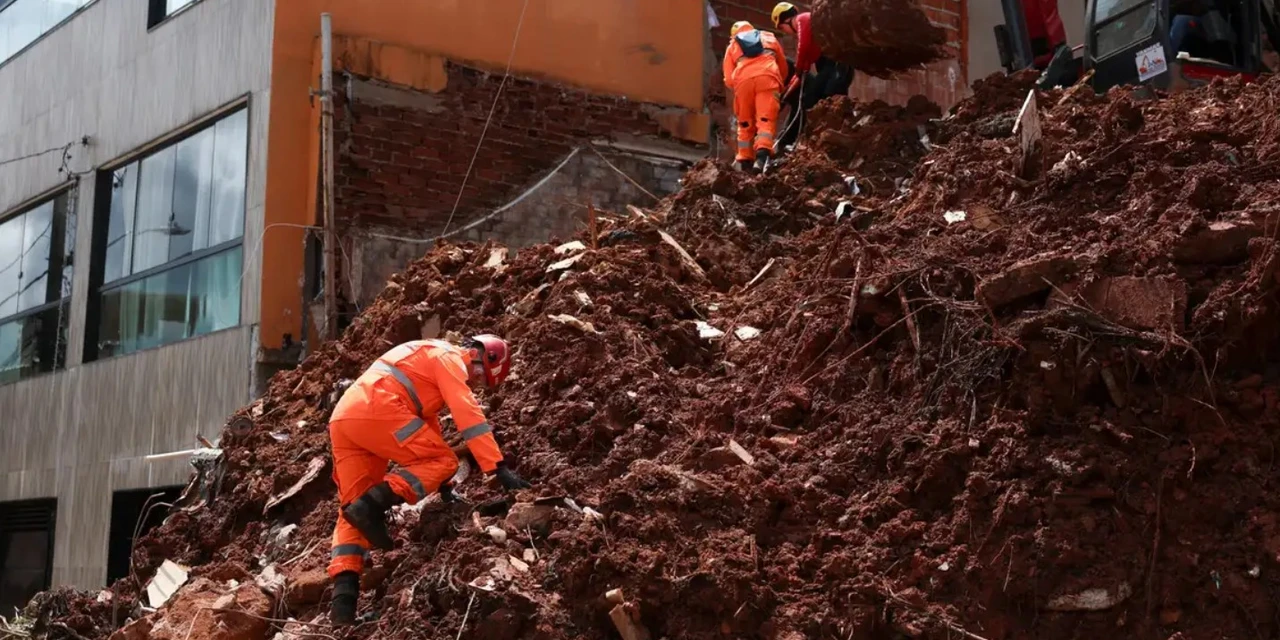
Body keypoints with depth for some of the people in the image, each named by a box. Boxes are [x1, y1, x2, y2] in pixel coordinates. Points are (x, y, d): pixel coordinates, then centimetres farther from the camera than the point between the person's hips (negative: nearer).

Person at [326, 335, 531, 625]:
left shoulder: (430, 360, 35)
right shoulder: (449, 357, 5)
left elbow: (426, 421, 39)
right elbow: (467, 413, -7)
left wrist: (441, 484, 39)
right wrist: (499, 468, -10)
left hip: (343, 418, 10)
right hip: (375, 409, -10)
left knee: (354, 509, 8)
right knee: (444, 461, -2)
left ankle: (344, 593, -6)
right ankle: (371, 505, -18)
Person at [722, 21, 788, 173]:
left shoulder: (732, 45, 30)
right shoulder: (769, 37, 35)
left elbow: (729, 80, 16)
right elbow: (784, 67, 36)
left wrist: (738, 90, 32)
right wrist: (779, 86, 49)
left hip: (743, 79, 1)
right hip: (767, 76, 0)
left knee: (745, 123, 14)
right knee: (766, 119, -9)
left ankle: (744, 161, 14)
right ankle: (762, 156, -30)